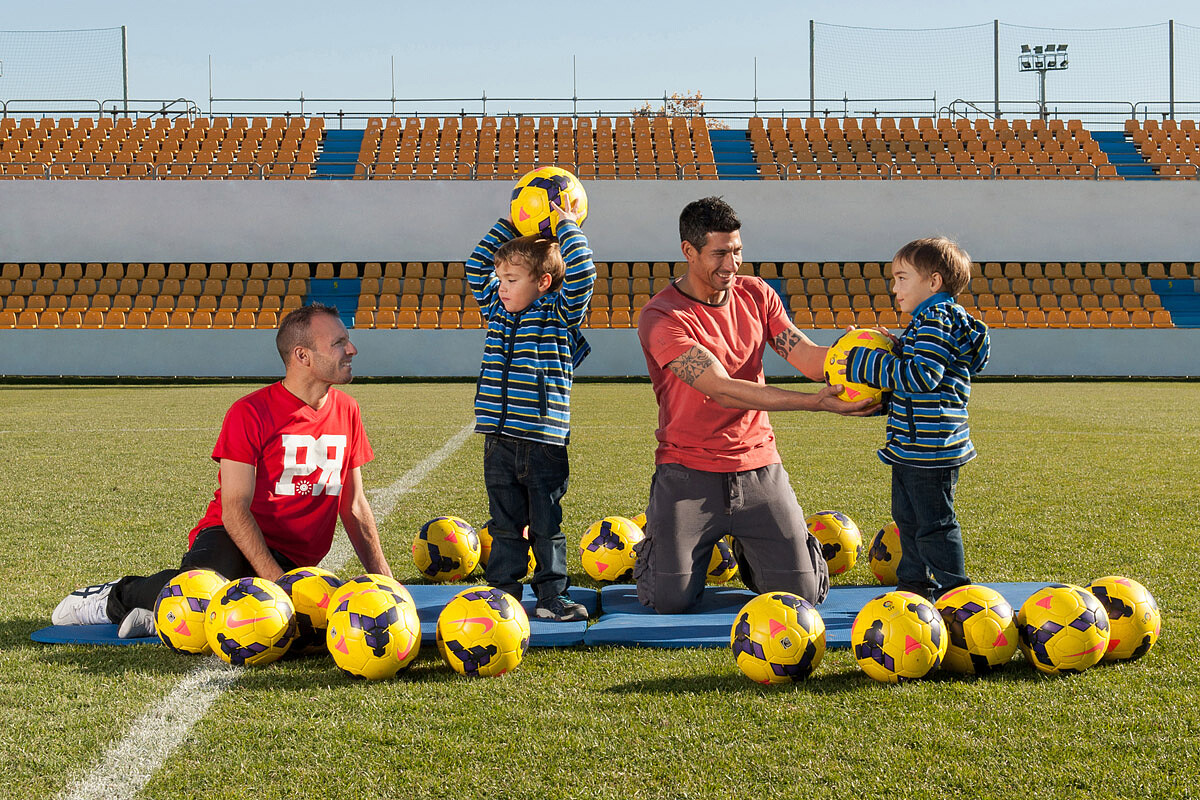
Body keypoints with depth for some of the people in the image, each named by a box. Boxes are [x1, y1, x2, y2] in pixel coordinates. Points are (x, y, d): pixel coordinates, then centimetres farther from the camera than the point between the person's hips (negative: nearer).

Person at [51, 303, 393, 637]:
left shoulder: (347, 411, 9)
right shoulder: (251, 413, -10)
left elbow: (354, 506, 17)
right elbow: (235, 509, -15)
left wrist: (383, 578, 9)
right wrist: (277, 582, -26)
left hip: (292, 561, 4)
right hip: (233, 539, -4)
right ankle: (119, 596, -5)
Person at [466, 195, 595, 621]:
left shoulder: (561, 315, -2)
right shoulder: (498, 311, 11)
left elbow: (581, 274, -15)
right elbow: (477, 266, 19)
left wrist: (568, 227, -4)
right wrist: (510, 226, 15)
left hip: (545, 443, -4)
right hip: (499, 443, 4)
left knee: (546, 526, 5)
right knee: (505, 526, 10)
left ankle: (552, 596, 12)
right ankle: (503, 594, 15)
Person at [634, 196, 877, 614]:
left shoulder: (756, 294, 6)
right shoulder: (661, 318, -15)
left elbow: (806, 356, -2)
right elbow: (723, 390, -24)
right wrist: (816, 402, -31)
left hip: (757, 466, 4)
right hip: (689, 473, -4)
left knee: (803, 592, -5)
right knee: (671, 600, -11)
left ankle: (748, 550, 29)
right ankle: (658, 544, 25)